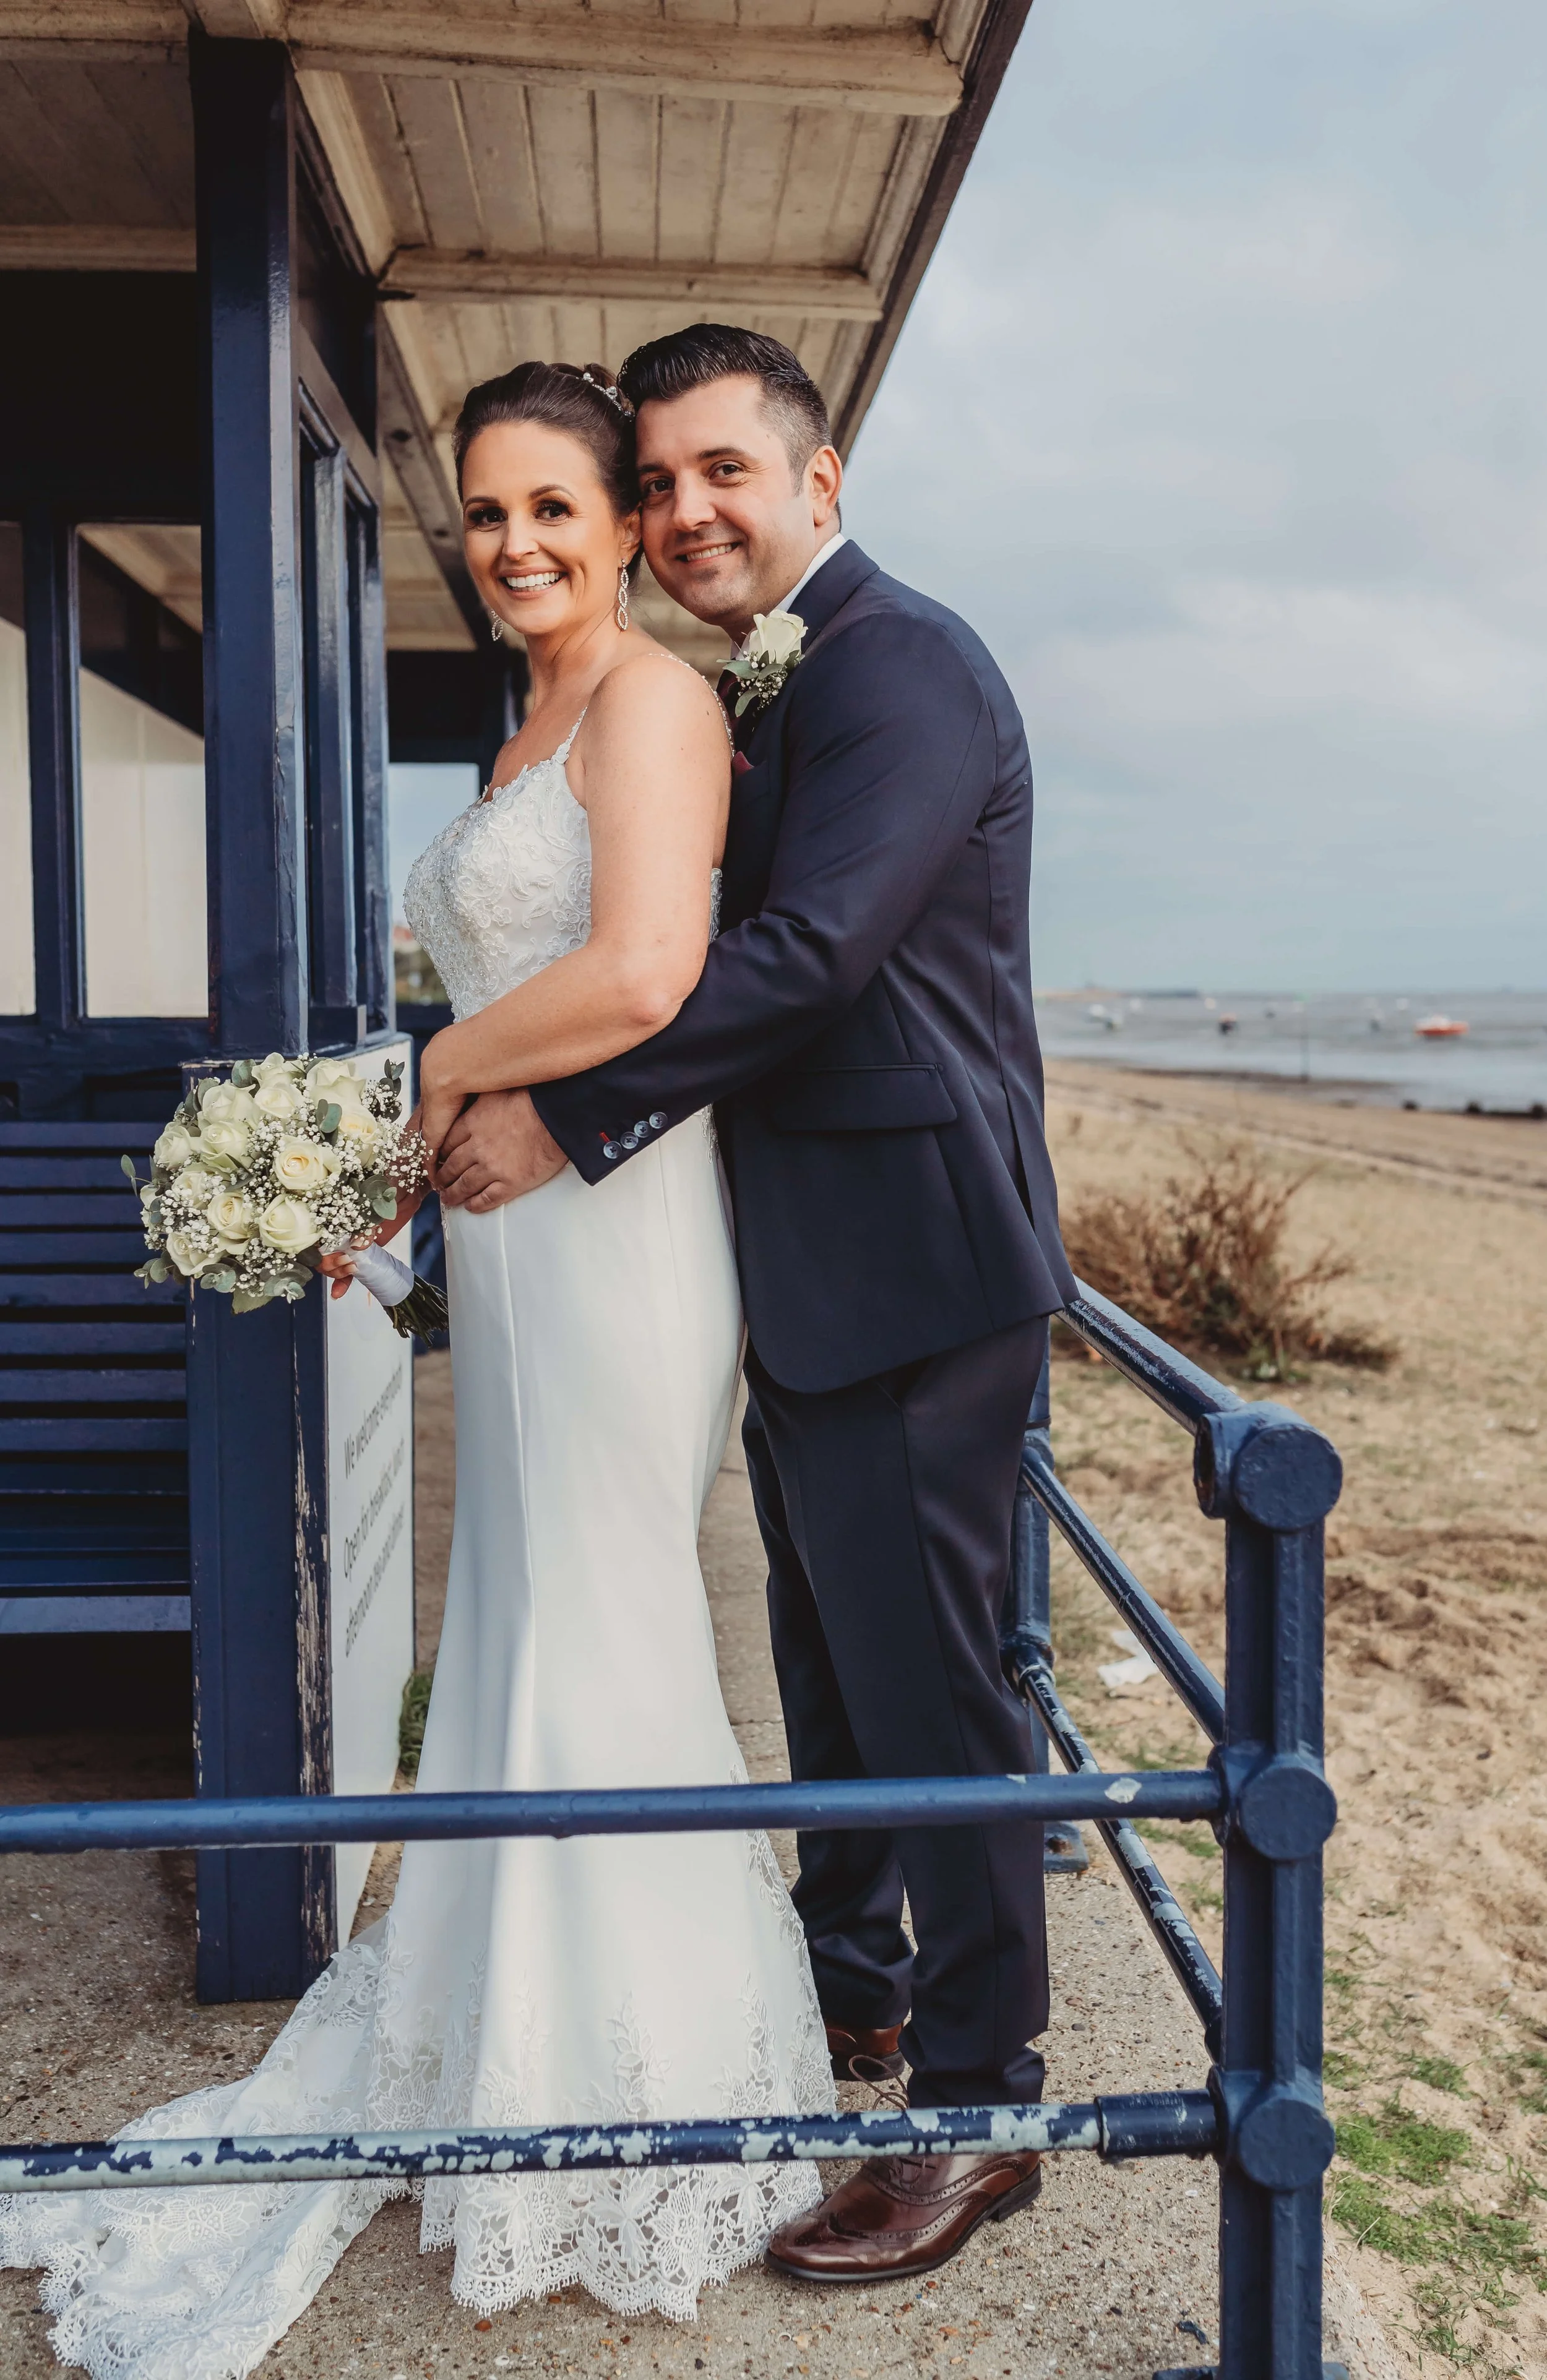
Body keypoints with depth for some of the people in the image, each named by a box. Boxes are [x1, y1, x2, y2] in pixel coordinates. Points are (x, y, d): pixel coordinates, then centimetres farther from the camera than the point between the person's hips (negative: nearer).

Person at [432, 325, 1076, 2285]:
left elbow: (805, 953, -25)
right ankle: (851, 1986, 41)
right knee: (830, 1668, 22)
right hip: (814, 1277, 10)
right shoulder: (771, 690, 17)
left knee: (926, 1688, 0)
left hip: (908, 1275, -10)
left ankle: (978, 2108, 18)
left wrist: (566, 1118, -20)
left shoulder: (899, 663, -14)